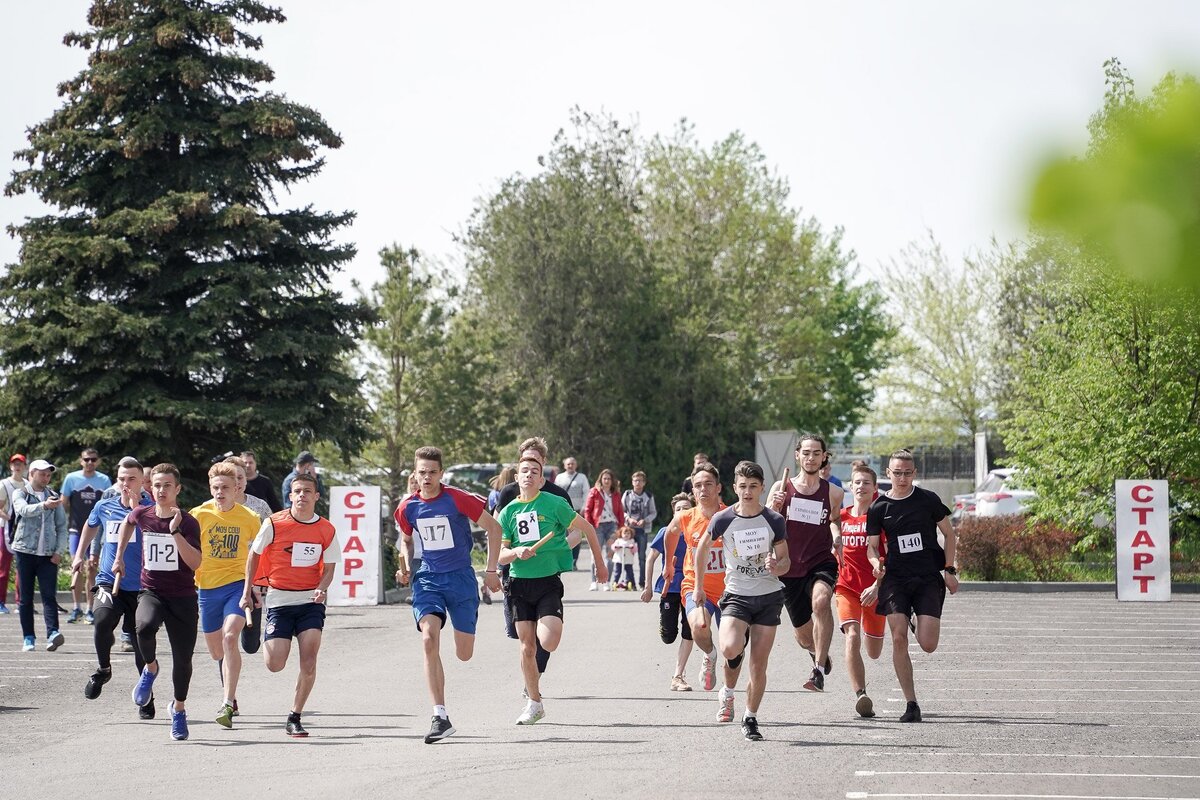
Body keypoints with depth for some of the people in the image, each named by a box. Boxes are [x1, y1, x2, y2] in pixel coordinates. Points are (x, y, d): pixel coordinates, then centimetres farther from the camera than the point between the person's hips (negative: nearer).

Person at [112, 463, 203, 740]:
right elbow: (128, 523, 26)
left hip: (183, 597, -1)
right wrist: (119, 557, 25)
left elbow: (195, 562, -21)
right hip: (151, 592, 1)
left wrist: (175, 531, -28)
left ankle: (179, 708, 29)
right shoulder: (142, 515, 0)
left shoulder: (188, 522, -9)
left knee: (183, 658, 4)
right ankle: (150, 668, -4)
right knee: (145, 626, -34)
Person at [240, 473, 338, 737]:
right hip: (279, 599, -1)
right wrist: (247, 591, 4)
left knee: (309, 662, -12)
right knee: (275, 665, -8)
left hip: (311, 601, 1)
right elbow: (254, 555, 5)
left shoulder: (327, 530, -1)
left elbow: (329, 567, 7)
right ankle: (269, 642, 31)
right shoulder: (274, 524, -8)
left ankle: (294, 718, 2)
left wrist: (322, 588, -14)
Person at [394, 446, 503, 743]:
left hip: (461, 577, -2)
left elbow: (493, 528, -2)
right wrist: (405, 568, 4)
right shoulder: (407, 508, 0)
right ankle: (441, 718, -20)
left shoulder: (458, 499, -12)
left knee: (464, 654, 1)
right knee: (429, 640, -22)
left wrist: (491, 570, -3)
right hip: (427, 579, 2)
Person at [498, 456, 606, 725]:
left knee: (548, 642, -19)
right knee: (526, 647, 3)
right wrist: (516, 552, -16)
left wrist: (600, 564, 10)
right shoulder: (508, 511, 6)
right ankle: (534, 703, 17)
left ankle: (547, 627, 18)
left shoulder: (553, 503, -4)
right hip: (520, 583, 3)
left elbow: (587, 528, 5)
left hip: (548, 581, -3)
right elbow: (499, 555, 6)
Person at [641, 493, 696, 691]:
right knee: (668, 637, -3)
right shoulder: (667, 532, -3)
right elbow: (651, 558, 3)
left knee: (688, 634, -6)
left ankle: (678, 677, 1)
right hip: (669, 588, -1)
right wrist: (648, 586, 1)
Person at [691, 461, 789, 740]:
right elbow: (703, 547, 12)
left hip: (769, 596, 1)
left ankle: (750, 717, 18)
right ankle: (730, 691, 7)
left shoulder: (774, 521, -4)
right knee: (730, 649, -25)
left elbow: (785, 560, 4)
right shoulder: (723, 520, -6)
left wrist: (777, 566, -21)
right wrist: (698, 586, 14)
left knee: (759, 664, 2)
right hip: (736, 595, -1)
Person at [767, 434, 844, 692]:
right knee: (802, 634, 13)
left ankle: (819, 671, -32)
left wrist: (836, 536, 3)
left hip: (821, 563, -2)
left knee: (821, 602, -35)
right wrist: (774, 507, -18)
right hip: (789, 569, 2)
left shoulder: (833, 493, 1)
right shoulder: (782, 488, 0)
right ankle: (818, 654, 51)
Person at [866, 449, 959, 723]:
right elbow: (872, 545, 11)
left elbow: (949, 534, 9)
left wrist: (949, 570, 2)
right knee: (899, 638, -13)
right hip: (896, 578, 1)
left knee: (928, 645, -10)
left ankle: (921, 622, 30)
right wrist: (875, 561, -12)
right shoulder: (878, 507, 4)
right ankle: (911, 704, -5)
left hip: (928, 577, -1)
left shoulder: (928, 500, 1)